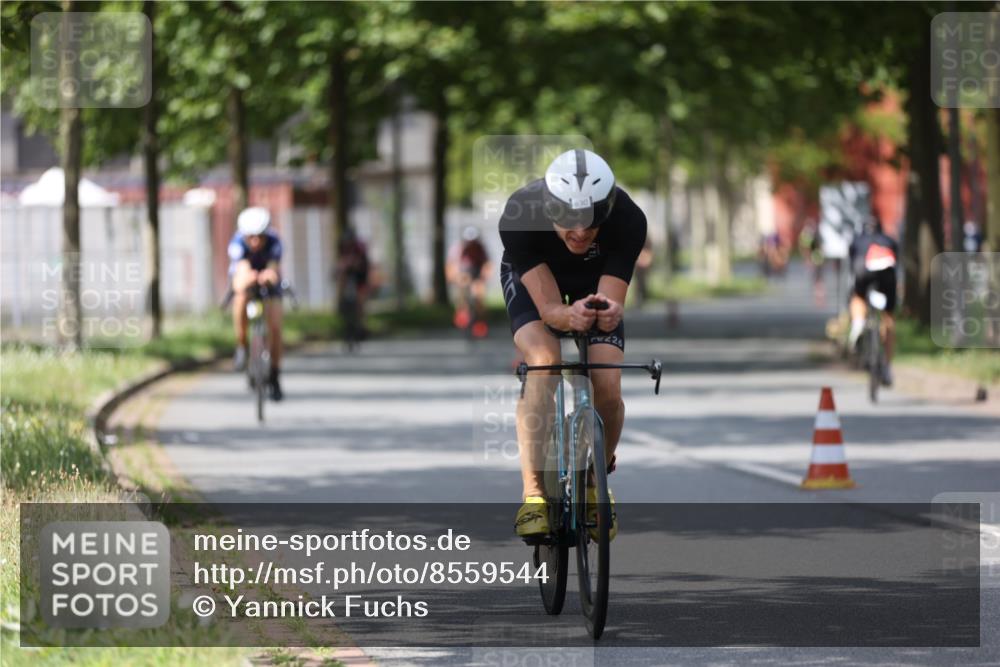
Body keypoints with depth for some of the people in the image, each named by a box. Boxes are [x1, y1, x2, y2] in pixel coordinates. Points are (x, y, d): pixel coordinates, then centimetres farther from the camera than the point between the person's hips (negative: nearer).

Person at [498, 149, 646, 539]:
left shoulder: (628, 220, -36)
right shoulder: (519, 217, -39)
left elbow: (613, 301, -35)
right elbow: (548, 308, -38)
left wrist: (609, 313, -59)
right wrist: (569, 316, -61)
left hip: (596, 281, 1)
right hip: (532, 277, -1)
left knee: (607, 388, -16)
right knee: (543, 362, -30)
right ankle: (533, 495, -28)